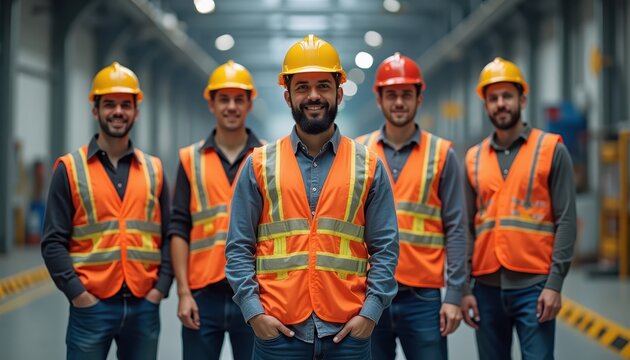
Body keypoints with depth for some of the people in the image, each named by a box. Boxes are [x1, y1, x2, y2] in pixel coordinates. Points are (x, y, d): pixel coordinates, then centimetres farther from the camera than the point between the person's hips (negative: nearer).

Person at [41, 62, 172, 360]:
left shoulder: (153, 170, 11)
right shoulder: (70, 168, 3)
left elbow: (168, 236, 11)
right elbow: (53, 242, -2)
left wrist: (160, 288, -1)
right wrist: (77, 293, -10)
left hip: (144, 307, 3)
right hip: (91, 306, -2)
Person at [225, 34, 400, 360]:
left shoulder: (369, 166, 7)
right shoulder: (259, 165, 6)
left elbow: (385, 247, 5)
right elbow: (239, 247, 4)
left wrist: (371, 311, -6)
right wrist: (253, 311, -7)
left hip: (348, 331, 0)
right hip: (276, 330, 0)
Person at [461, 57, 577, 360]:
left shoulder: (551, 149, 1)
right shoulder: (473, 158, 11)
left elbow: (566, 221, -3)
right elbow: (465, 227, 12)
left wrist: (555, 283, -10)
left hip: (533, 286, -3)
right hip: (487, 287, 4)